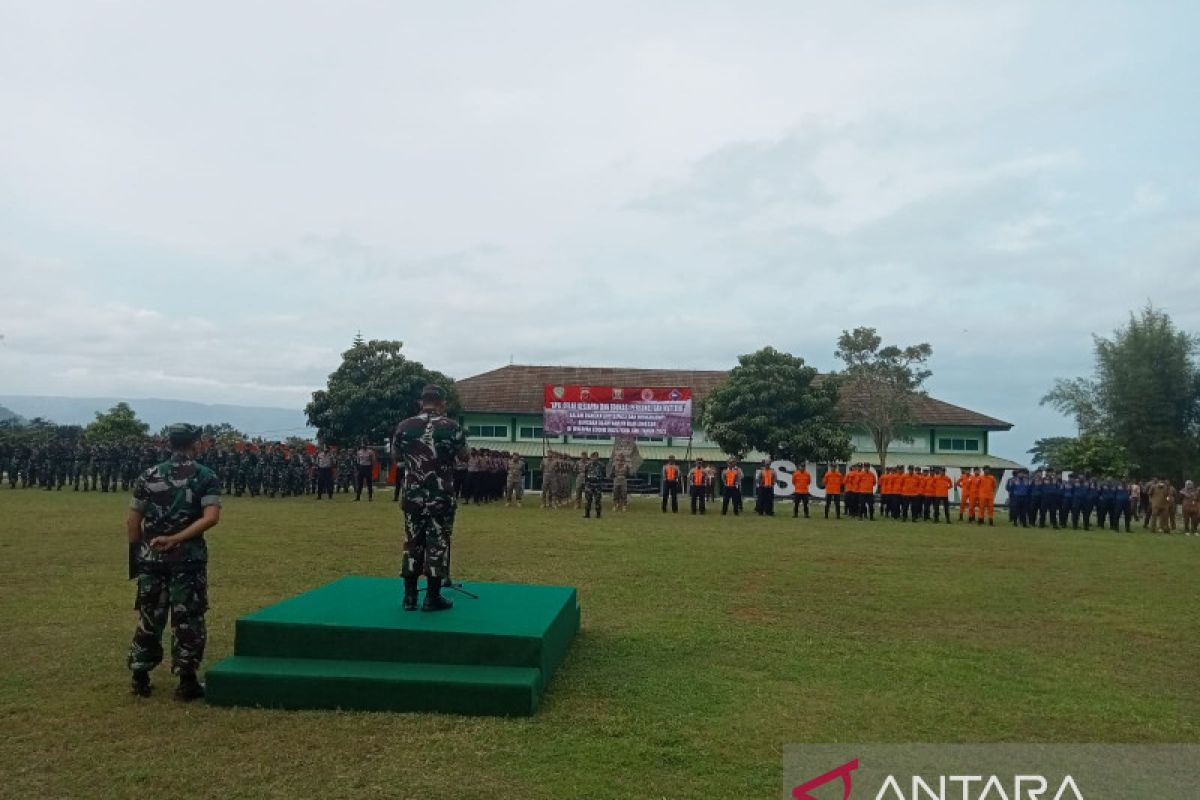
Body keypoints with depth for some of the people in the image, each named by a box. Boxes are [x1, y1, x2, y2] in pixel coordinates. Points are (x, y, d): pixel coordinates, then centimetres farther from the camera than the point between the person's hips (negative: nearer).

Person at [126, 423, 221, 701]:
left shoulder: (148, 476, 4)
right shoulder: (206, 477, -4)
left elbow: (132, 521, 4)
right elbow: (211, 517, -17)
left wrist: (138, 551, 14)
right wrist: (175, 539, -14)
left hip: (151, 556, 3)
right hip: (188, 558, -3)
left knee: (149, 616, 15)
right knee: (188, 618, 4)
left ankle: (139, 677, 23)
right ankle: (187, 681, 8)